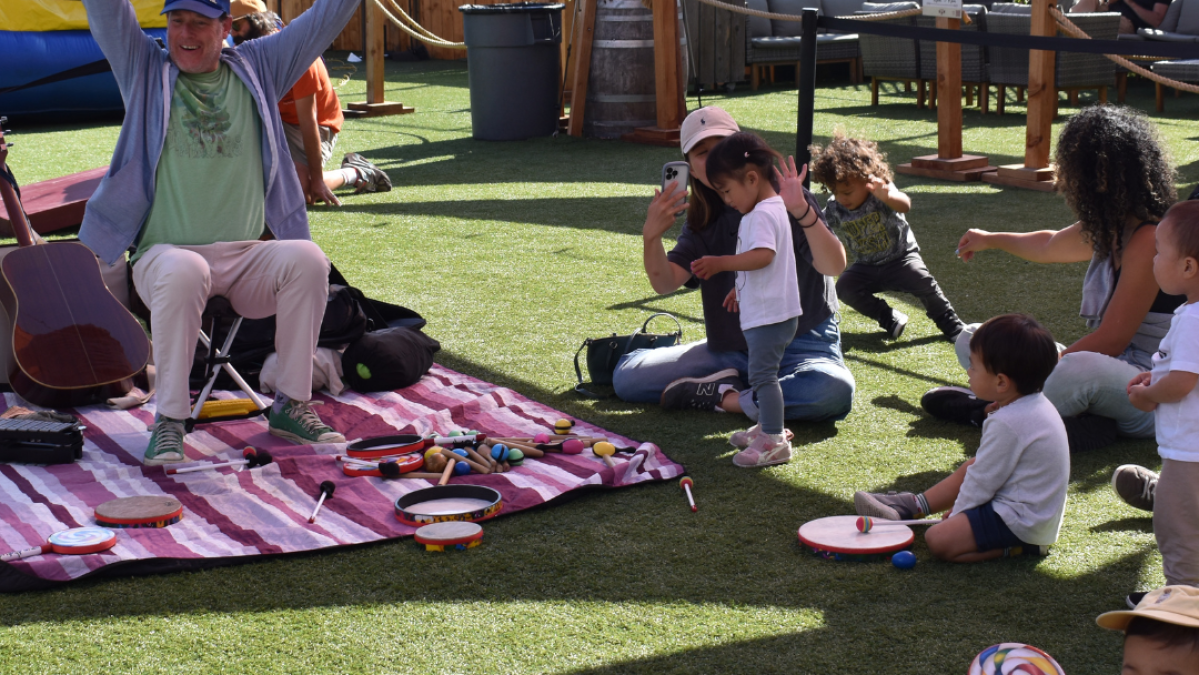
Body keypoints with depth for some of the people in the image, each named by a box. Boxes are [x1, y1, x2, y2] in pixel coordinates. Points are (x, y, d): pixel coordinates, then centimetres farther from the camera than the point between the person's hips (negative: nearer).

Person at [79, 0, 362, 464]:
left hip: (246, 258, 2)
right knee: (183, 271, -37)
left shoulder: (258, 69, 14)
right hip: (166, 253, -2)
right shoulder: (144, 70, 10)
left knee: (307, 258, -27)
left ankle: (291, 406, -15)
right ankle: (169, 420, -26)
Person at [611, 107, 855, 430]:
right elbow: (665, 283, -10)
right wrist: (651, 236, -29)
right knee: (626, 375, -7)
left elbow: (834, 266, -24)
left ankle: (725, 398, -20)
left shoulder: (782, 198, -10)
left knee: (834, 391, -39)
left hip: (801, 344, -4)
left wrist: (802, 212, -40)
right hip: (731, 351, 4)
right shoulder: (704, 221, 5)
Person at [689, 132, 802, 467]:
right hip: (764, 310, 11)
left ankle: (773, 442, -8)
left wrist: (720, 263, -33)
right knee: (763, 372, 20)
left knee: (762, 373, -9)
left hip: (769, 314, -11)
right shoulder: (772, 208, 15)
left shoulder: (762, 215, -19)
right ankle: (767, 427, 32)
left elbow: (763, 255, -34)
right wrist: (740, 287, 29)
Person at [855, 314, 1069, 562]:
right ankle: (911, 506, 35)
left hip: (1022, 523, -11)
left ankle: (1017, 547, -9)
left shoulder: (1007, 424, -26)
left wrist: (956, 515, -2)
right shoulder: (1037, 405, 5)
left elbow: (982, 482, -17)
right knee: (969, 469, 25)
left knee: (938, 539, -19)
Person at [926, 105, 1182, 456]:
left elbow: (1111, 341, -22)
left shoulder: (1148, 240, -20)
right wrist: (992, 240, 49)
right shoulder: (1110, 229, 9)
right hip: (1107, 369, 10)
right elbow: (1050, 246, 33)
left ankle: (986, 411, -18)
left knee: (1079, 369, -44)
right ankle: (1070, 411, -17)